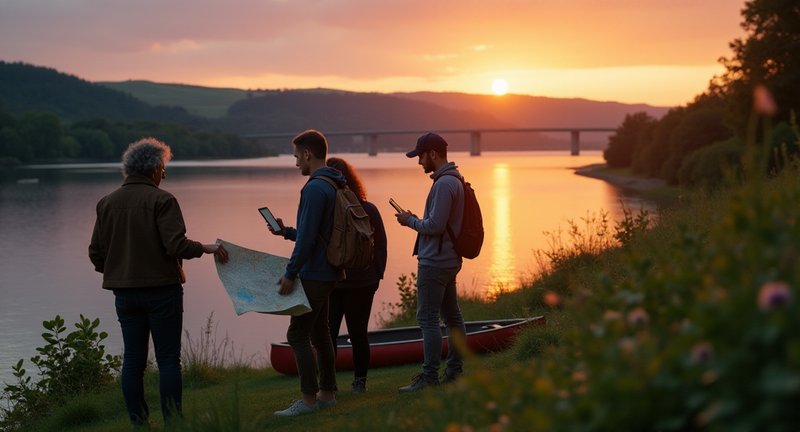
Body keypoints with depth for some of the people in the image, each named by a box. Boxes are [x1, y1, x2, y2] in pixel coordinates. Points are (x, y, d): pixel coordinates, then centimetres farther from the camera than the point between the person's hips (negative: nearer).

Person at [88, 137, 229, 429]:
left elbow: (96, 253, 6)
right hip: (162, 290, -5)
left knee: (133, 360, 9)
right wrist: (206, 248, -2)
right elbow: (176, 245, -19)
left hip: (124, 293, 5)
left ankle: (138, 422, 13)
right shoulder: (161, 200, -11)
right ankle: (172, 422, 3)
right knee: (168, 359, 1)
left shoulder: (107, 203, 5)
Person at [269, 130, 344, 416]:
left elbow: (308, 239, -22)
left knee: (298, 335, -6)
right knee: (319, 333, 15)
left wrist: (290, 274, -18)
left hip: (313, 274, -10)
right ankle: (327, 393, 20)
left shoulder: (315, 188, -18)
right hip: (327, 272, 10)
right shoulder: (334, 186, 13)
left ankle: (309, 399, -5)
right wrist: (287, 232, 18)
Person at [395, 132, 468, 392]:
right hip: (449, 260, 11)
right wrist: (417, 220, 11)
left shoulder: (444, 184, -18)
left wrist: (410, 221, -7)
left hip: (435, 263, -11)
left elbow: (435, 226, -22)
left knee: (428, 318, -7)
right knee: (451, 315, 14)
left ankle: (429, 376, -5)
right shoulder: (454, 180, 14)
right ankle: (455, 371, 21)